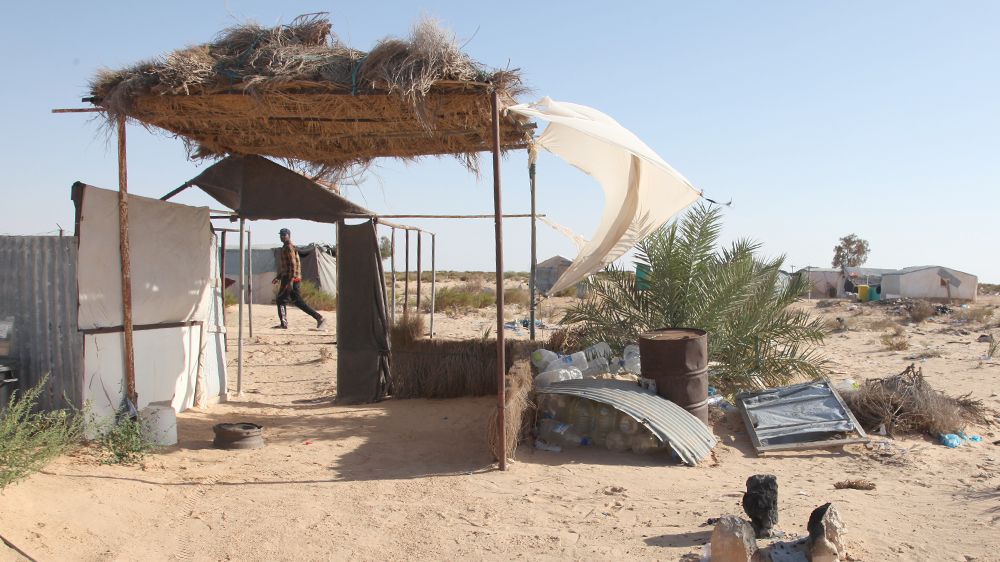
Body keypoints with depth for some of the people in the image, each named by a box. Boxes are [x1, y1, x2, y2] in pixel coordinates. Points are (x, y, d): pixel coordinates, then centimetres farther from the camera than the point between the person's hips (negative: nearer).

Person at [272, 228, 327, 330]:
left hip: (290, 278, -10)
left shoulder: (289, 247, -10)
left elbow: (293, 264, -19)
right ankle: (319, 318, 3)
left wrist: (290, 280, -24)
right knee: (297, 301, 8)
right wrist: (278, 277, 29)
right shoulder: (285, 248, 22)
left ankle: (283, 324, 0)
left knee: (280, 300, -3)